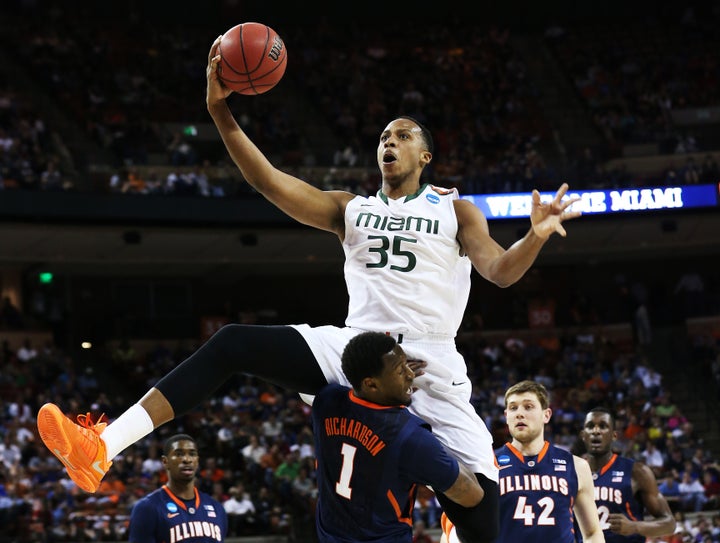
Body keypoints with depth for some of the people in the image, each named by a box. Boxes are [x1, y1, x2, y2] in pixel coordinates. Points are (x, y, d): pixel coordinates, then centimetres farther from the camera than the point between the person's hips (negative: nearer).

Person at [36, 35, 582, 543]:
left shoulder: (455, 211, 10)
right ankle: (101, 449, -27)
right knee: (232, 344, -16)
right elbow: (269, 181, 5)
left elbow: (501, 271, -3)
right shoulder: (350, 208, 16)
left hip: (430, 363, -2)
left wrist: (536, 237, -26)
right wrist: (221, 112, -7)